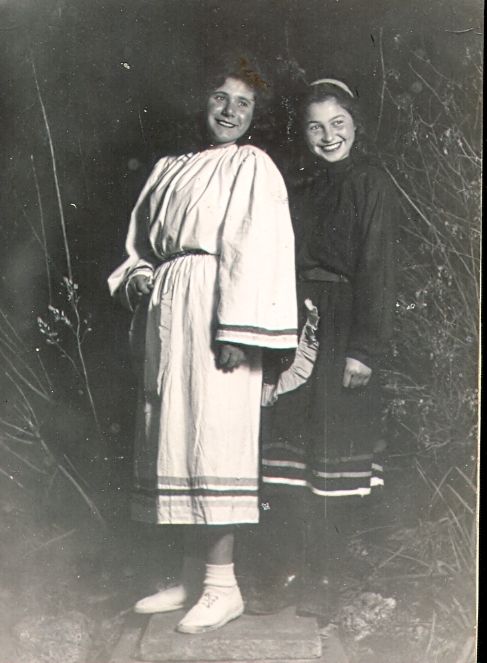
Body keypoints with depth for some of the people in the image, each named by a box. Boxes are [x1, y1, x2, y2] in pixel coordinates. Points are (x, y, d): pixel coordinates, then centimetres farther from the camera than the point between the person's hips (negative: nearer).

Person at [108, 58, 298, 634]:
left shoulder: (252, 168, 0)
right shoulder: (170, 171, 19)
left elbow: (256, 253, -10)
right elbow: (142, 243, 24)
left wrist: (237, 331, -19)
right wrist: (138, 279, 2)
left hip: (215, 310, -7)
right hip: (168, 313, 7)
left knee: (212, 436, -10)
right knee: (174, 439, 7)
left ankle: (222, 585, -1)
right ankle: (192, 576, 16)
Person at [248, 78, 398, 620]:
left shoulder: (371, 185, -2)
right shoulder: (301, 188, 16)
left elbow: (376, 271, -9)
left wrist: (365, 349, -15)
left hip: (340, 333, -5)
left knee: (333, 458, 0)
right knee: (284, 451, 3)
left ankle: (322, 582, 10)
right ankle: (284, 575, 11)